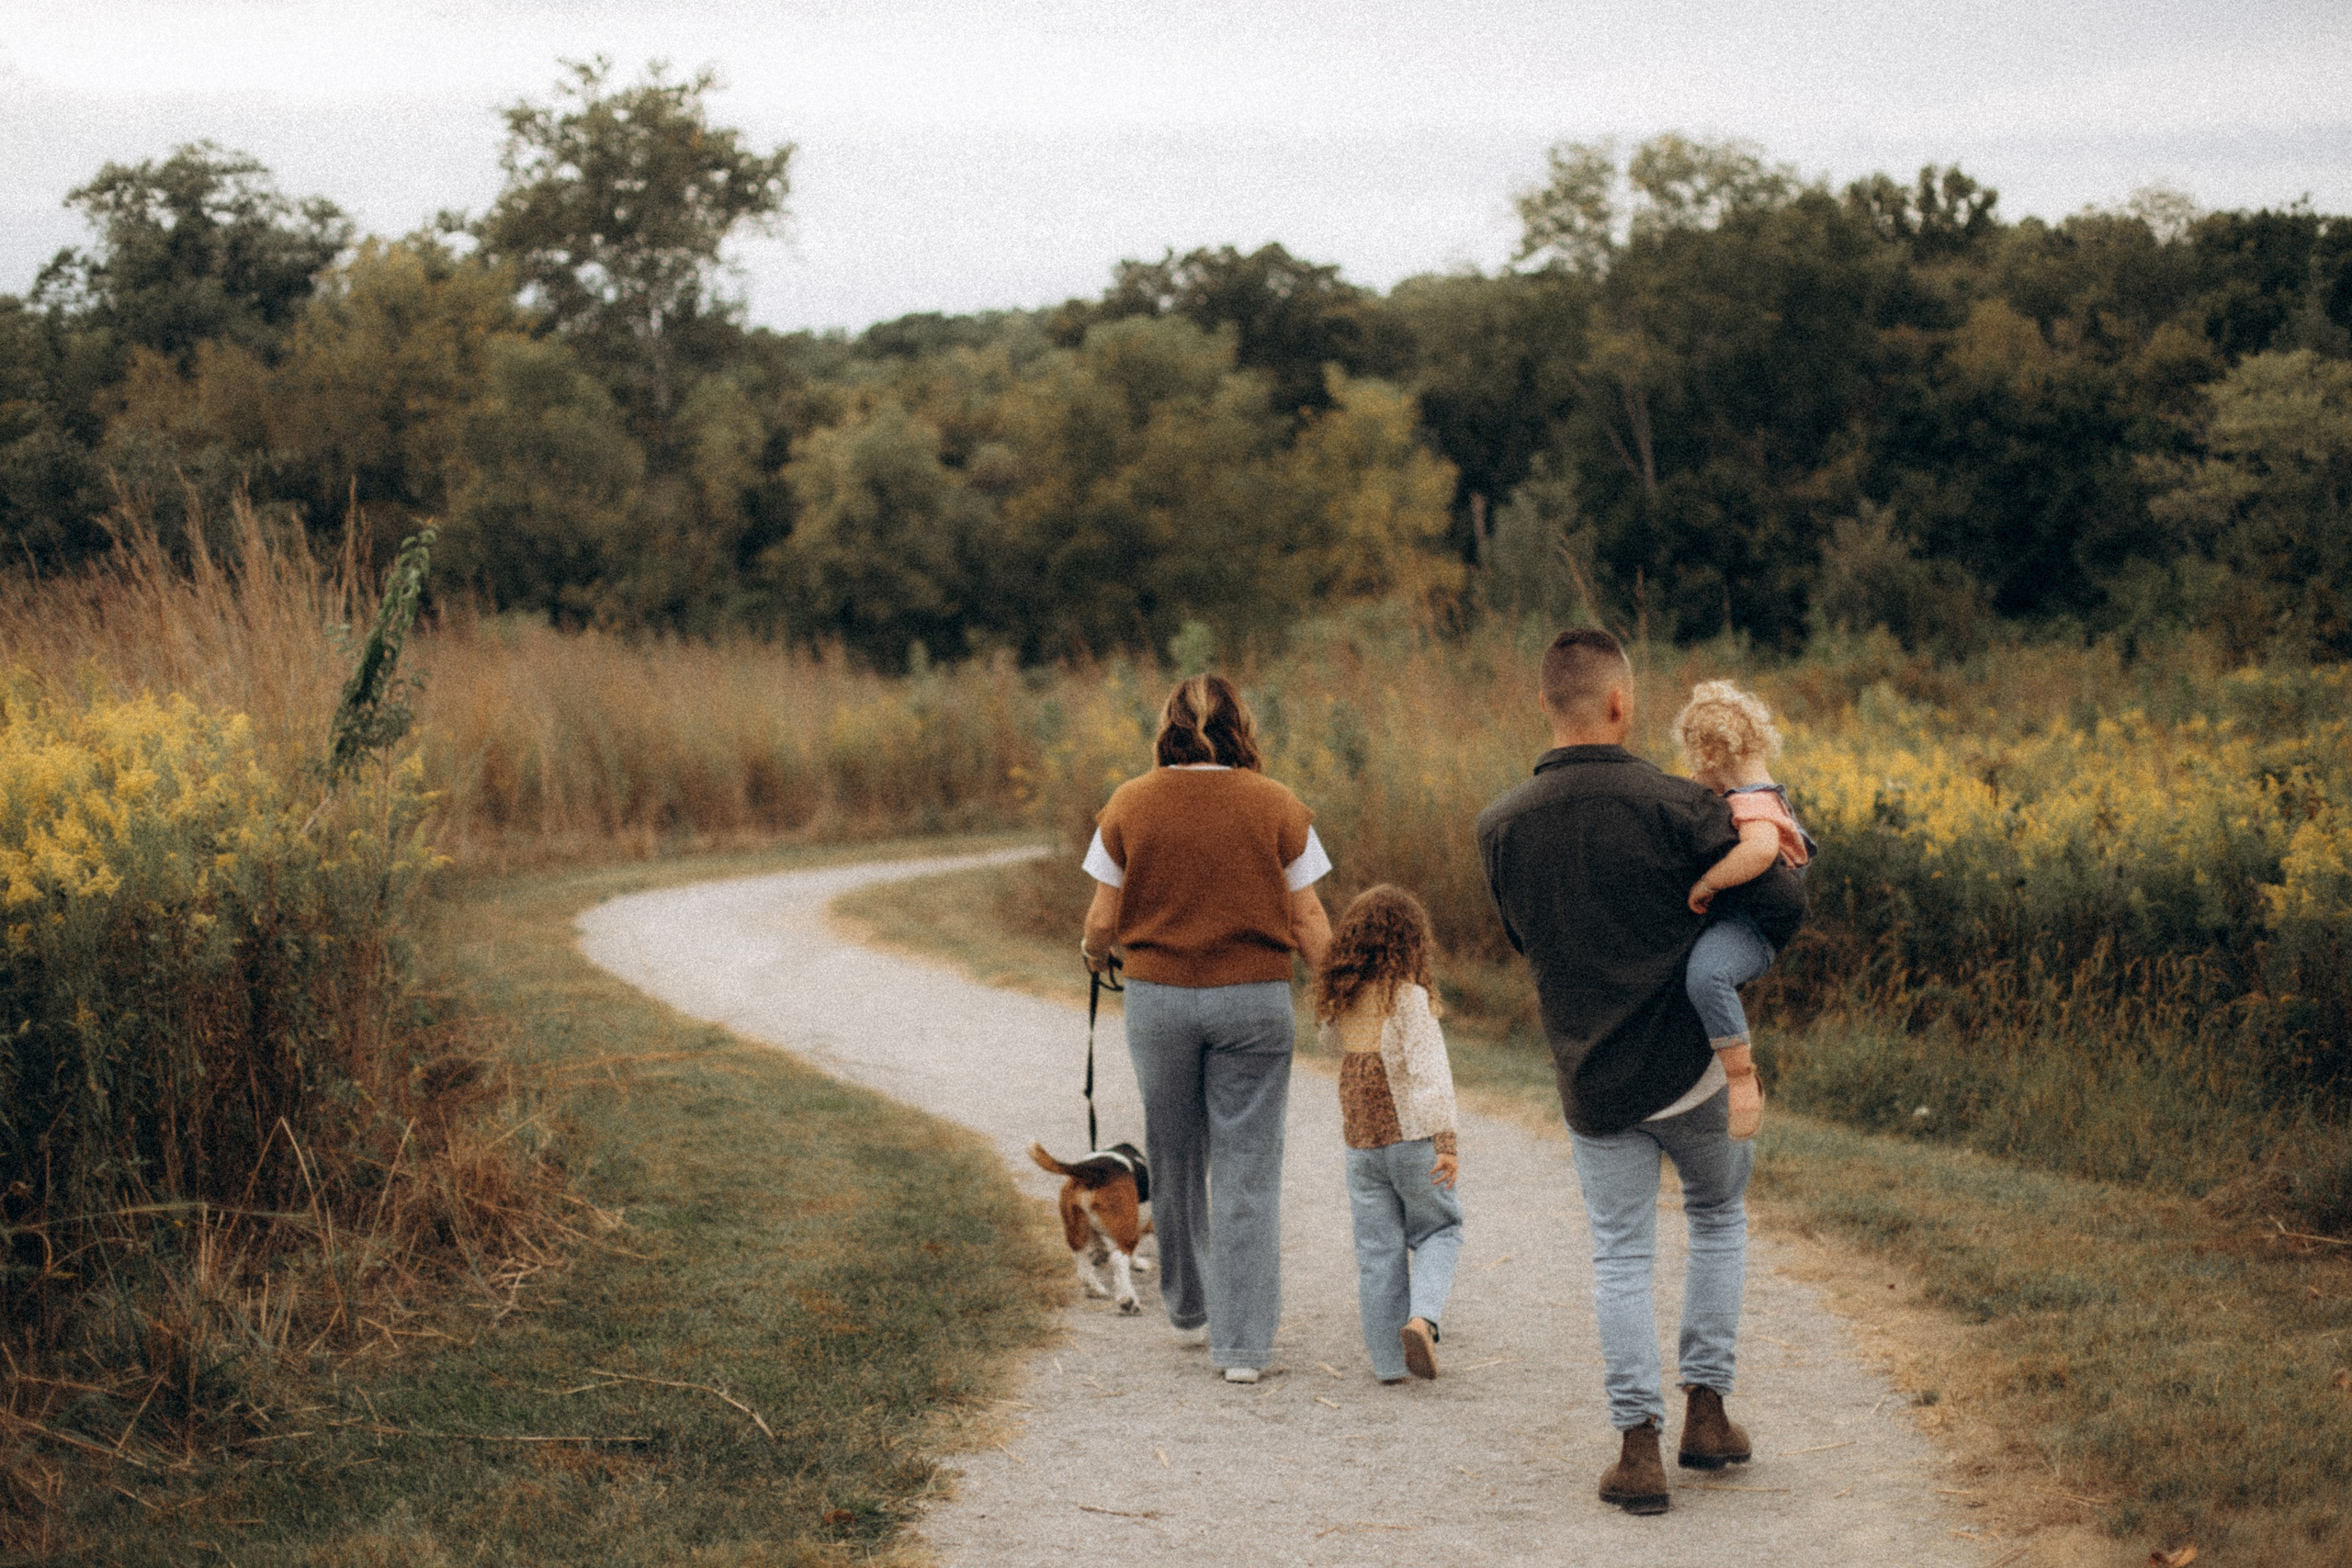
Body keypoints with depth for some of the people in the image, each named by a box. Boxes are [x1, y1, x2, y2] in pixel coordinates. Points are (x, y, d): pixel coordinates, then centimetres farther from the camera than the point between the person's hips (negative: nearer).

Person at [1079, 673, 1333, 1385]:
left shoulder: (1130, 805, -3)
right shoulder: (1277, 807, -4)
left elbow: (1104, 919, 1)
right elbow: (1309, 926, -3)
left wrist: (1093, 952, 23)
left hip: (1157, 997, 1)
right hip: (1253, 999, -1)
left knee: (1175, 1159, 18)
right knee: (1247, 1171, 2)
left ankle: (1190, 1309, 34)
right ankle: (1243, 1344, -1)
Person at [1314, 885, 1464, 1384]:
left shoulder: (1341, 999, 4)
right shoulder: (1409, 997, -13)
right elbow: (1429, 1071, -20)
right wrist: (1446, 1141, -22)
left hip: (1361, 1145, 4)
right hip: (1412, 1137, -4)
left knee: (1378, 1250, 8)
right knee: (1438, 1231, 13)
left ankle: (1387, 1360, 9)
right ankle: (1422, 1315, -11)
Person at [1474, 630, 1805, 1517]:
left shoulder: (1501, 829, -6)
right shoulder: (1675, 809, -16)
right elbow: (1782, 906, -14)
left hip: (1591, 1083, 2)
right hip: (1694, 1067, -2)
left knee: (1620, 1258, 12)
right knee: (1719, 1217, 23)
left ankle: (1638, 1447, 4)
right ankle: (1706, 1409, 22)